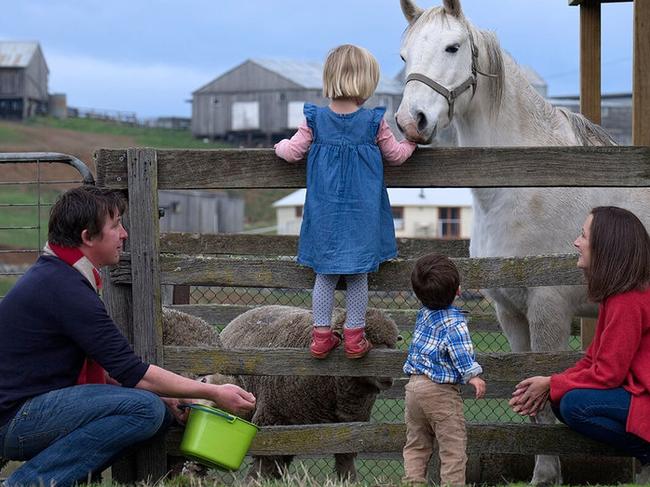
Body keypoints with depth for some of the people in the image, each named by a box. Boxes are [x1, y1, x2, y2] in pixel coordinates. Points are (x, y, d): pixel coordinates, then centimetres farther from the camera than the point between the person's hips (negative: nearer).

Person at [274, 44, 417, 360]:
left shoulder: (315, 120, -6)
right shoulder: (374, 122, -8)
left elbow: (293, 152, 0)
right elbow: (395, 155, 4)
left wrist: (281, 145, 22)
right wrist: (411, 141, 24)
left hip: (325, 212, 1)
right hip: (362, 212, -1)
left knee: (325, 273, 12)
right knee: (358, 274, 9)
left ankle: (321, 335, 15)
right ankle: (354, 337, 13)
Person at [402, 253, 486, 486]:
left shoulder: (423, 313, 5)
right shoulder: (453, 320, -15)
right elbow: (460, 349, -26)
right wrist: (472, 375, -28)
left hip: (414, 386, 7)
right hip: (440, 390, -7)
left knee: (416, 445, 15)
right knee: (452, 447, 0)